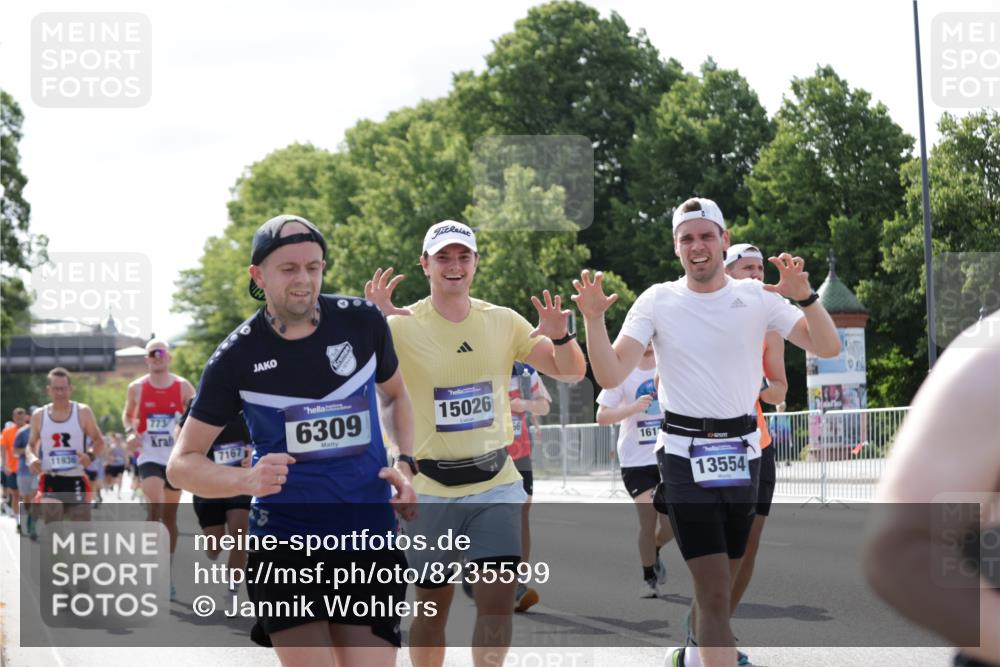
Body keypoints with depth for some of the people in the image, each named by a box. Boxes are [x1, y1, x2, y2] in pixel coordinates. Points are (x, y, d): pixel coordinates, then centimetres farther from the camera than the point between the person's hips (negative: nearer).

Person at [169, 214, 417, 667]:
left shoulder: (362, 322, 3)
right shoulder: (236, 357, -3)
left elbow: (394, 396, 23)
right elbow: (181, 464, 1)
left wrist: (404, 463, 4)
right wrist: (247, 480, -19)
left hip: (370, 538, 2)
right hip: (284, 542, -2)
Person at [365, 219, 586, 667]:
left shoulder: (503, 322, 3)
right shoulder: (401, 327, -7)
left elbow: (570, 372, 7)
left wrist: (559, 335, -14)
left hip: (495, 483, 2)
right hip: (429, 490, -2)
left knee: (499, 597, -10)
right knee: (432, 603, 7)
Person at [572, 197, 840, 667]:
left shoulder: (757, 297, 3)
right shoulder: (657, 301, 1)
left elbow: (828, 348, -6)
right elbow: (610, 375, -8)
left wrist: (806, 297, -22)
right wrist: (593, 319, -22)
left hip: (742, 453, 3)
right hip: (685, 455, -3)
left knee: (719, 585, 14)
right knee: (714, 594, -12)